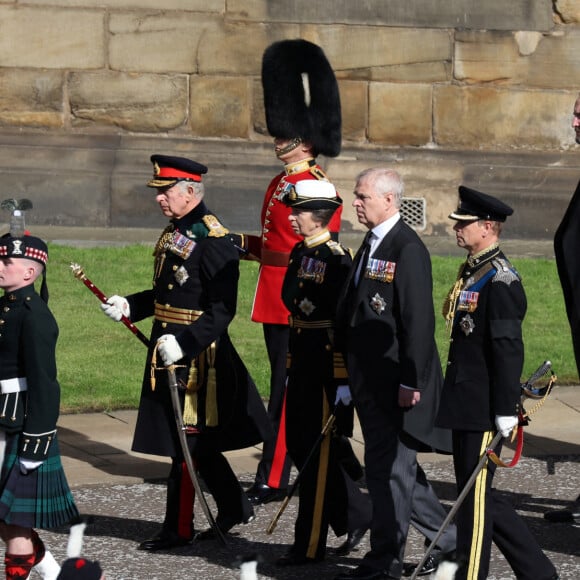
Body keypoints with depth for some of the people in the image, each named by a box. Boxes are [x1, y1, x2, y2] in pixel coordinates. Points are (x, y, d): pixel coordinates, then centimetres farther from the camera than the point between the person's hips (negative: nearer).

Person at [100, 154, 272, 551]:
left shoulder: (213, 241, -17)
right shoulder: (173, 234, 11)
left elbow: (222, 310, -20)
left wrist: (184, 342, -28)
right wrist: (128, 306, 6)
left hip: (197, 355, -9)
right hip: (169, 350, 9)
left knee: (186, 441, -1)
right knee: (201, 444, 16)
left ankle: (179, 529, 7)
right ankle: (236, 510, 30)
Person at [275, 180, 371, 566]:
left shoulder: (337, 258, -16)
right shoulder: (300, 253, 10)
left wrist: (343, 381, -20)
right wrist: (291, 367, 18)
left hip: (327, 365, -9)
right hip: (303, 363, 9)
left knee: (318, 453, -1)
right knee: (298, 446, 13)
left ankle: (310, 545, 6)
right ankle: (357, 514, 27)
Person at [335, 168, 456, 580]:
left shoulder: (408, 249, -15)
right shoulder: (372, 245, 14)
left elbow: (419, 321, -19)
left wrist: (410, 382, -20)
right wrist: (355, 374, 18)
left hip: (395, 383, -10)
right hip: (371, 383, 10)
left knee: (389, 468, -3)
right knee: (396, 468, 15)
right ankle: (448, 537, 25)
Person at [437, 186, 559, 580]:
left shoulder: (500, 280, -15)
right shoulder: (471, 272, 14)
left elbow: (509, 349, -19)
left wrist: (506, 411, -21)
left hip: (485, 409, -10)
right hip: (465, 405, 10)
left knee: (476, 494, -1)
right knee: (480, 494, 13)